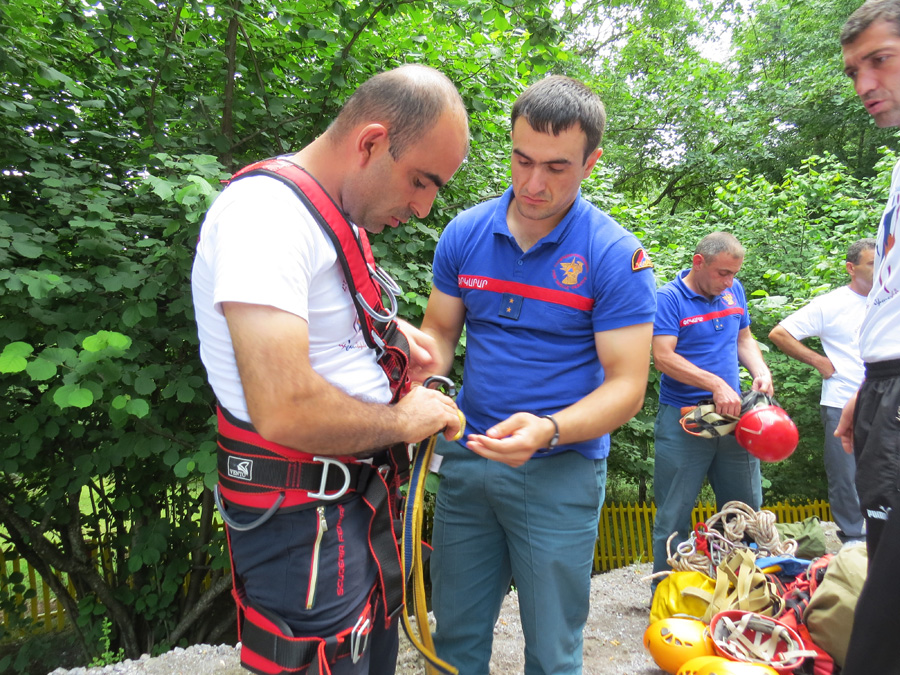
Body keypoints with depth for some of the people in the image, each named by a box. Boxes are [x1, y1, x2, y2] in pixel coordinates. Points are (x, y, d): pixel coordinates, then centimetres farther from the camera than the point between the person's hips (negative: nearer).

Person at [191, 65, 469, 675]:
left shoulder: (342, 214, 9)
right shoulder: (266, 212, -23)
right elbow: (285, 411, -33)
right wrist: (403, 422, -16)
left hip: (359, 492, 10)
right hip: (302, 518, -9)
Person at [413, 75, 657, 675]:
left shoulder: (616, 255, -11)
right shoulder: (465, 233, 0)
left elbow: (627, 386, -12)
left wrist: (548, 430, -29)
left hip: (560, 473, -3)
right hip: (467, 457, 4)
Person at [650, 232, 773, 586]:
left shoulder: (734, 291, 11)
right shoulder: (668, 298, -10)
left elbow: (744, 339, 21)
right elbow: (663, 357, -17)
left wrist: (761, 372, 3)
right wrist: (716, 384, -22)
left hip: (733, 414, 6)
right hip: (683, 420, -6)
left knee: (747, 509, 15)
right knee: (674, 517, 3)